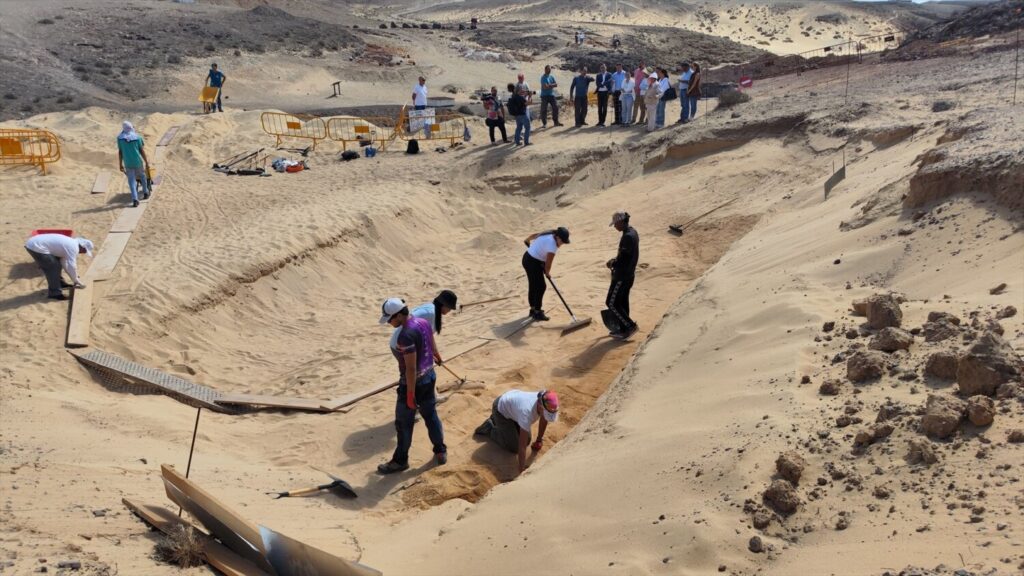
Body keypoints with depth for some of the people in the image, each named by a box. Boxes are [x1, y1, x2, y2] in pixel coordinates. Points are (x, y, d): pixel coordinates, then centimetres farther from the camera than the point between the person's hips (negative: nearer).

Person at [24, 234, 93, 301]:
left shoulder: (70, 243, 17)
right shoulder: (73, 247, -13)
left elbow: (63, 262, 26)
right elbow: (71, 266, -15)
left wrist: (75, 278, 29)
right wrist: (76, 281, -3)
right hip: (36, 247, -10)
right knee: (53, 267, -8)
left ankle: (59, 283, 33)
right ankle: (54, 293, -3)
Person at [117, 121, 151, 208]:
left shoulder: (120, 138, -3)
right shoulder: (137, 137, -8)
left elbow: (120, 152, -1)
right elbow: (142, 151, -7)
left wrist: (120, 164, 7)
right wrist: (147, 163, 1)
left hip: (128, 164, 1)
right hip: (138, 162, 0)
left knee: (132, 181, 5)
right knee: (142, 176, 26)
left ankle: (135, 200, -9)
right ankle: (145, 193, 33)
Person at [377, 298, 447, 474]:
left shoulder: (405, 335, -29)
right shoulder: (423, 322, -2)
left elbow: (411, 368, -26)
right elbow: (432, 348, 13)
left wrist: (410, 394, -19)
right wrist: (437, 356, 31)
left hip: (413, 382, -9)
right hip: (429, 376, 9)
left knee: (404, 423, 9)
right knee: (431, 415, 23)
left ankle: (400, 461, 25)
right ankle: (441, 451, 35)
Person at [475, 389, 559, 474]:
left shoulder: (548, 403, -25)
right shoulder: (527, 412, -44)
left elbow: (544, 419, 0)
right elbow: (522, 445, -40)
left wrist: (539, 440, 10)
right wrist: (522, 469, -37)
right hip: (501, 409, -7)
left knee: (527, 439, 11)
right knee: (514, 447, -6)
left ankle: (496, 420, 28)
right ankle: (489, 428, 14)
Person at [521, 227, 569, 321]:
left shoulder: (549, 235, 3)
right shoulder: (552, 244, -26)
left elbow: (534, 235, 20)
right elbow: (549, 261, -25)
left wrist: (527, 240, 40)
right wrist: (547, 272, -7)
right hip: (533, 263, -10)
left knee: (534, 286, 19)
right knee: (541, 287, -7)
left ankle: (533, 310, 31)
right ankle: (537, 313, -1)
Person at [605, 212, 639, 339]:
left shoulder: (627, 237, -24)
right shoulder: (633, 232, 8)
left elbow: (623, 259, -23)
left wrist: (612, 264, -6)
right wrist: (615, 260, 10)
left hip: (622, 276, -10)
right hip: (629, 274, 10)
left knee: (611, 303, -2)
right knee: (622, 302, 18)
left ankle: (630, 326, 3)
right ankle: (624, 329, 26)